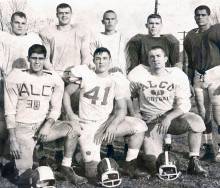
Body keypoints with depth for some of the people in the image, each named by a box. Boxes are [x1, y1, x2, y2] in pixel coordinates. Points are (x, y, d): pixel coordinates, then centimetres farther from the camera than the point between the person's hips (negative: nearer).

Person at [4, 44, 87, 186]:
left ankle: (66, 167, -8)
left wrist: (48, 124, -16)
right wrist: (13, 139, -13)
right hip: (22, 127, -3)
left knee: (72, 127, -24)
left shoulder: (55, 80, 2)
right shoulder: (15, 77, -5)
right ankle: (14, 163, 19)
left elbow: (55, 108, 4)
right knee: (25, 177, -15)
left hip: (44, 125, 3)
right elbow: (10, 111, -6)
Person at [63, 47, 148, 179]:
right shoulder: (85, 75, 0)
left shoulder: (116, 80, 3)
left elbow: (122, 109, -2)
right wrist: (70, 114, -7)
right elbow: (66, 93, 7)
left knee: (140, 125, -17)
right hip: (88, 126, -3)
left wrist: (113, 125, -20)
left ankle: (130, 166, -7)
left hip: (108, 122, 3)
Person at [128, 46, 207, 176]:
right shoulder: (138, 74, -2)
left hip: (174, 116, 0)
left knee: (196, 121, -33)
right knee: (152, 161, -17)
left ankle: (194, 163, -17)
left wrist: (169, 117, -26)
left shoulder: (178, 75, -4)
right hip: (151, 121, 0)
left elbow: (184, 105, -9)